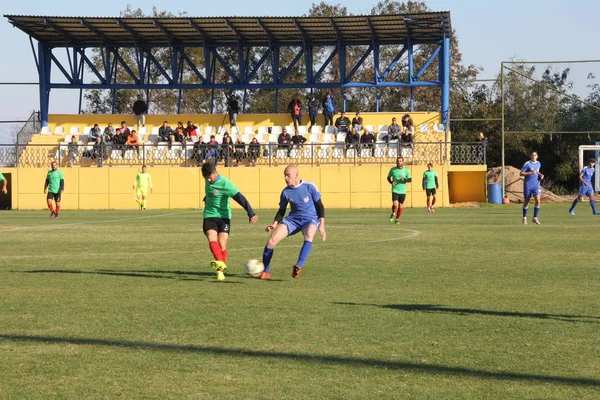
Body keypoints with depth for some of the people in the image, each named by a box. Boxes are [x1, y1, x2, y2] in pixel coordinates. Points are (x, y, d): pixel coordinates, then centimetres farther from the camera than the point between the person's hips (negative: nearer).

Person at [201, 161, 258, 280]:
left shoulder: (225, 184, -21)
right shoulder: (209, 180, -1)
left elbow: (240, 198, -29)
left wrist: (251, 213, -38)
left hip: (223, 216, -4)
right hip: (209, 215, 4)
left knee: (222, 243, -11)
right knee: (212, 239, -21)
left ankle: (220, 271, 5)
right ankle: (221, 263, -41)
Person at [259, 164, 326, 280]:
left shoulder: (309, 187, -11)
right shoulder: (285, 192, -1)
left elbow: (319, 206, -4)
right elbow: (282, 210, 10)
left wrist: (322, 225, -9)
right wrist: (275, 224, -8)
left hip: (310, 219, -3)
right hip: (293, 219, 3)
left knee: (308, 236, -39)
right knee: (271, 240, -15)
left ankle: (298, 267, -47)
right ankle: (266, 272, 1)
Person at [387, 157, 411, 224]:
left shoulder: (406, 170, 1)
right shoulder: (393, 169, 2)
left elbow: (410, 179, 4)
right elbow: (388, 177, 15)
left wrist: (404, 179, -17)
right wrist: (391, 182, -5)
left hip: (403, 191, 1)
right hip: (395, 190, -1)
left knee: (400, 206, 5)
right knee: (395, 204, -18)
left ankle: (397, 219, 22)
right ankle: (393, 214, 12)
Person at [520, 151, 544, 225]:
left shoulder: (538, 164, 8)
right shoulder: (527, 164, -10)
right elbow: (521, 173, -12)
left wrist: (540, 175, 5)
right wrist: (530, 173, -23)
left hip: (536, 185, 4)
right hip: (527, 185, -4)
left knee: (538, 201, -13)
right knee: (526, 202, 6)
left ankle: (535, 218, -6)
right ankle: (524, 218, 23)